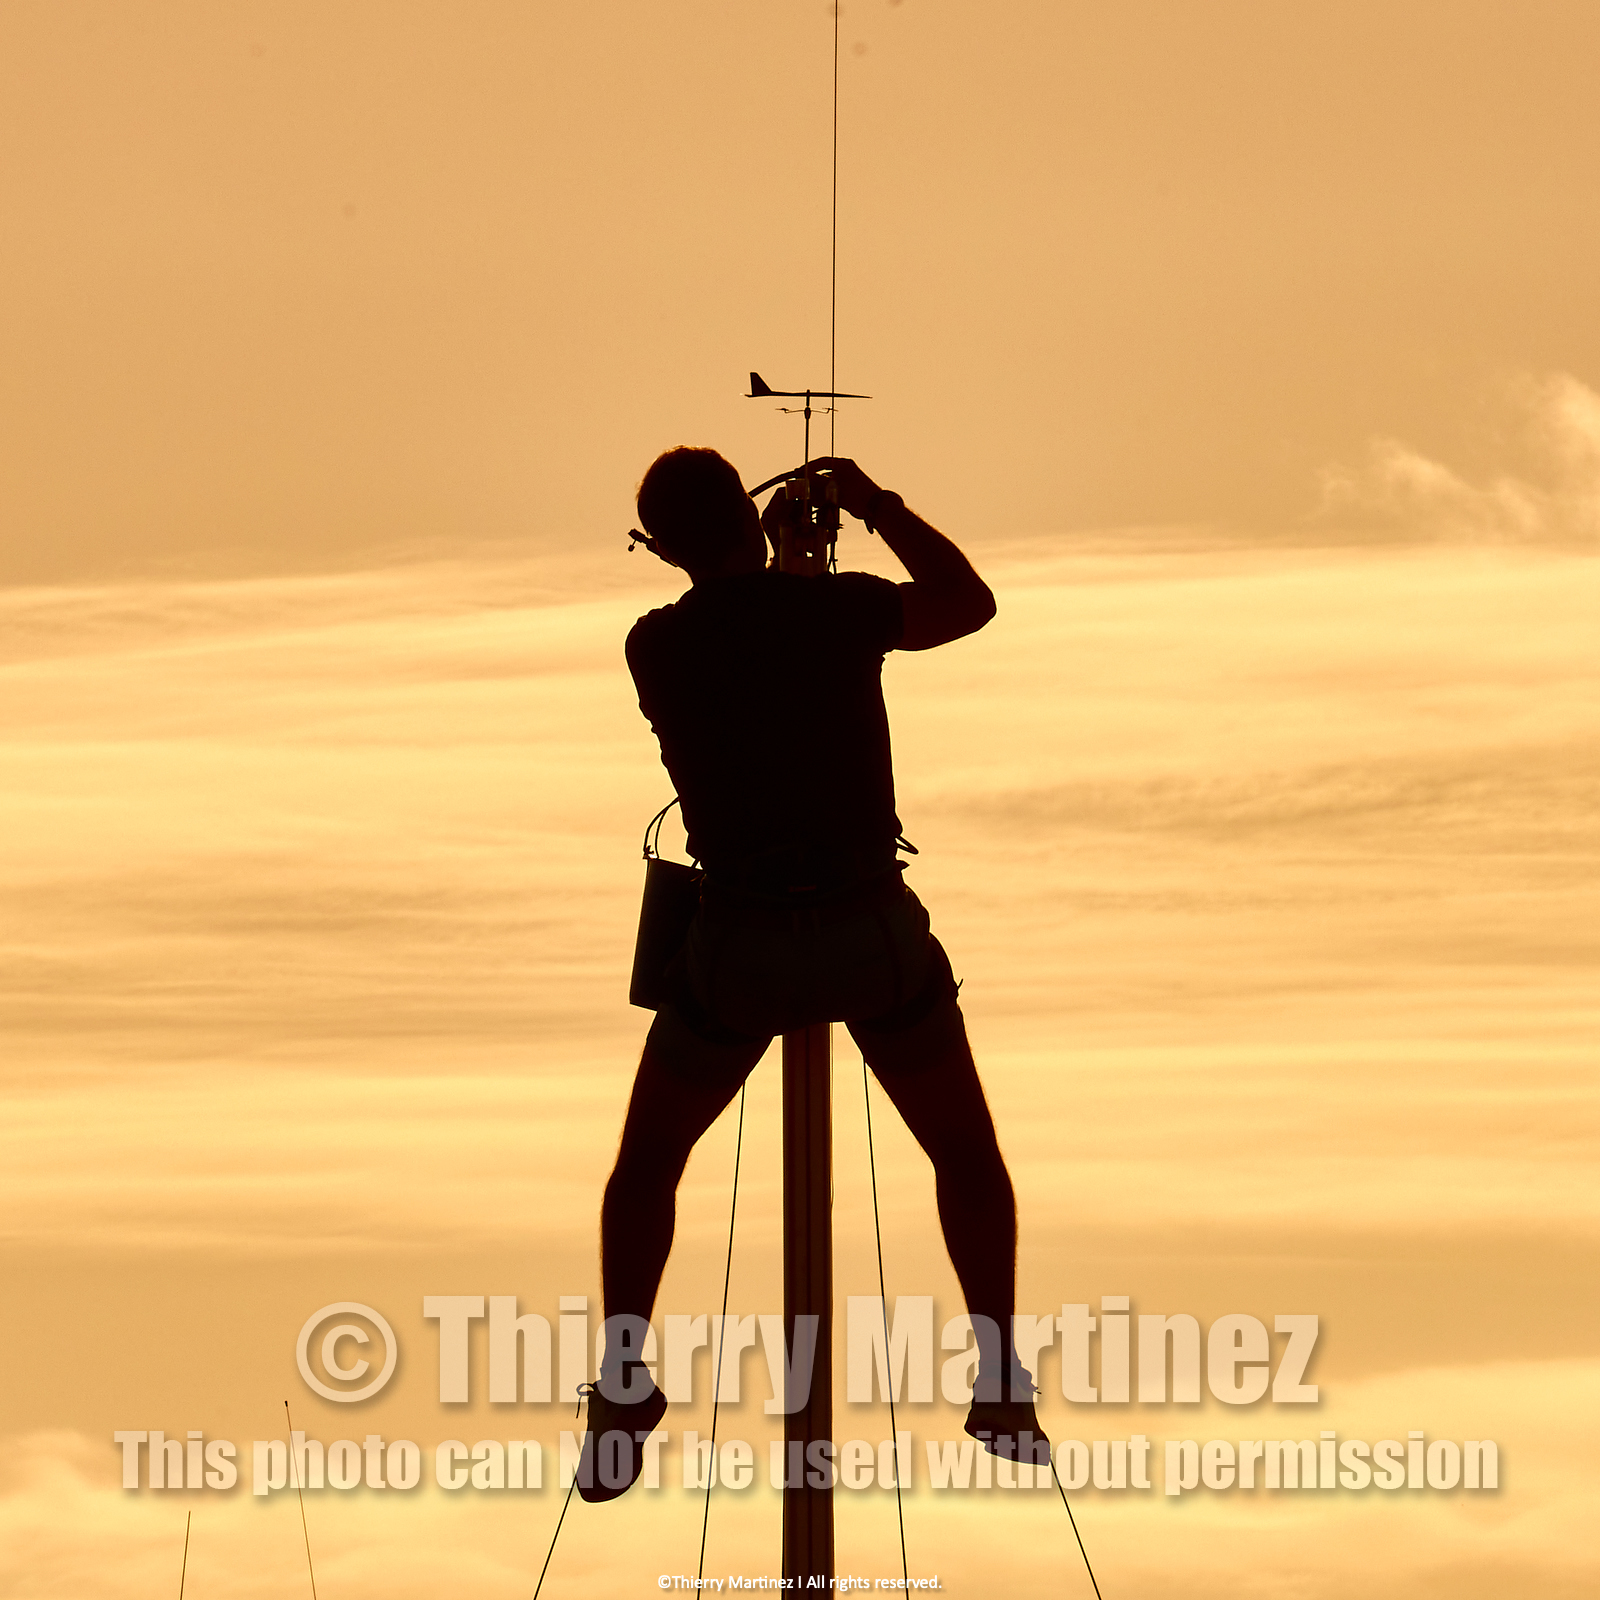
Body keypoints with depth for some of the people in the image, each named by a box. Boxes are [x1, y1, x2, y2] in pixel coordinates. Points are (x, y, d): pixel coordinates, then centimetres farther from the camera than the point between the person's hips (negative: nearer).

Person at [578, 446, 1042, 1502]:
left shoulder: (654, 646, 1)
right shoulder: (837, 604, -4)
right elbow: (971, 604, 15)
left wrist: (762, 560, 29)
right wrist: (880, 507, 25)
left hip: (743, 941, 1)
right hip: (876, 928, 0)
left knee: (647, 1165, 20)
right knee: (968, 1156, 20)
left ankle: (622, 1398, 9)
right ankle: (1002, 1388, 14)